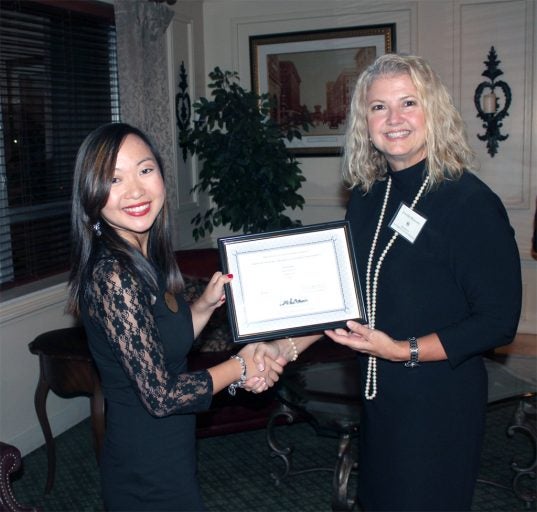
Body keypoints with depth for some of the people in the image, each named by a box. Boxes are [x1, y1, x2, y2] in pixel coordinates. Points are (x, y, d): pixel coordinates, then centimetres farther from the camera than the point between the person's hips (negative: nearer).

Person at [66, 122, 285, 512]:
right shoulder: (111, 274, -27)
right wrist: (239, 368, -12)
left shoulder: (146, 259, 1)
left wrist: (206, 306, -4)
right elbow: (161, 395, -26)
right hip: (149, 476, -8)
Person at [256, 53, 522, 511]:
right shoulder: (366, 197, 4)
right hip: (377, 390, 7)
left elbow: (499, 321, -17)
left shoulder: (471, 202, -17)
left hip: (439, 402, -6)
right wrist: (294, 343, 3)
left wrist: (405, 351, -23)